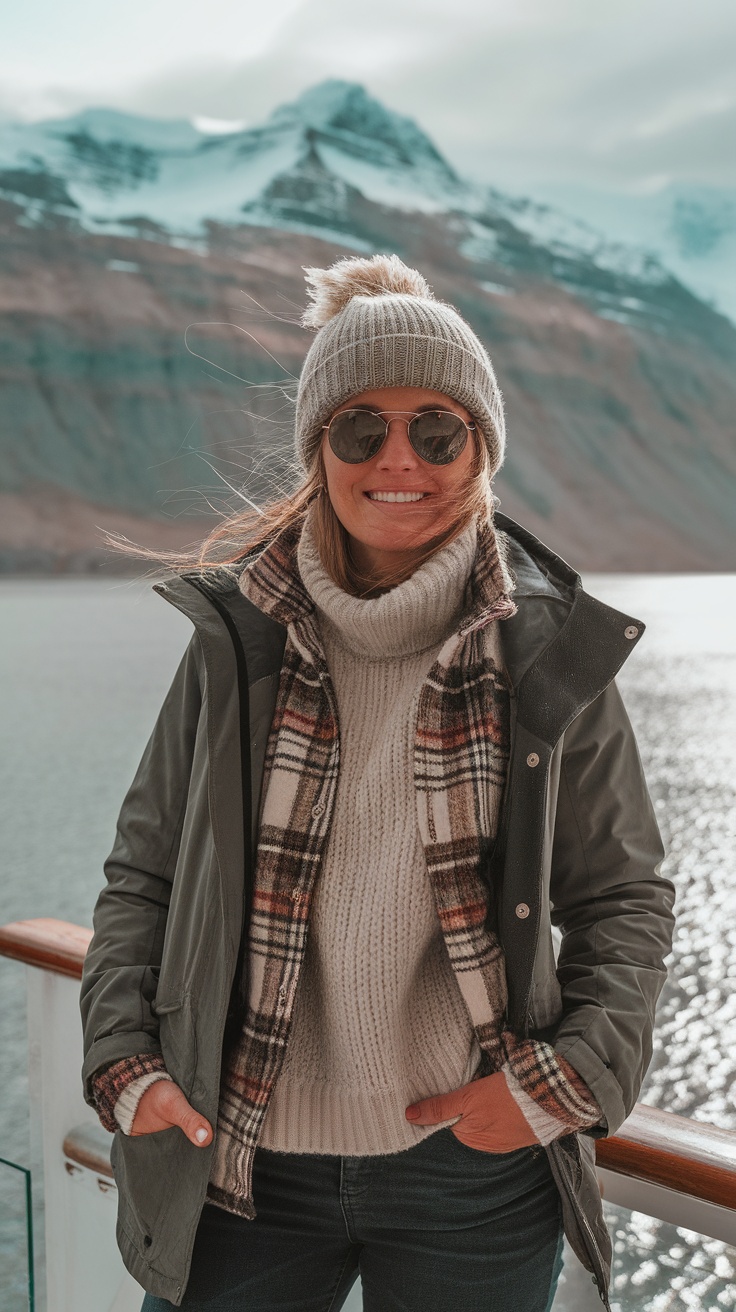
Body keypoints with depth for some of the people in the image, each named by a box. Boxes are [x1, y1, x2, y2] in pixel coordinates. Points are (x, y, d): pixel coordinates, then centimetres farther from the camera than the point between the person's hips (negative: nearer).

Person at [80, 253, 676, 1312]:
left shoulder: (549, 656, -5)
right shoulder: (237, 641, -3)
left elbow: (625, 897, 3)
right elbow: (143, 876, 6)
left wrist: (571, 1076, -8)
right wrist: (124, 1062, -5)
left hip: (474, 1172, 0)